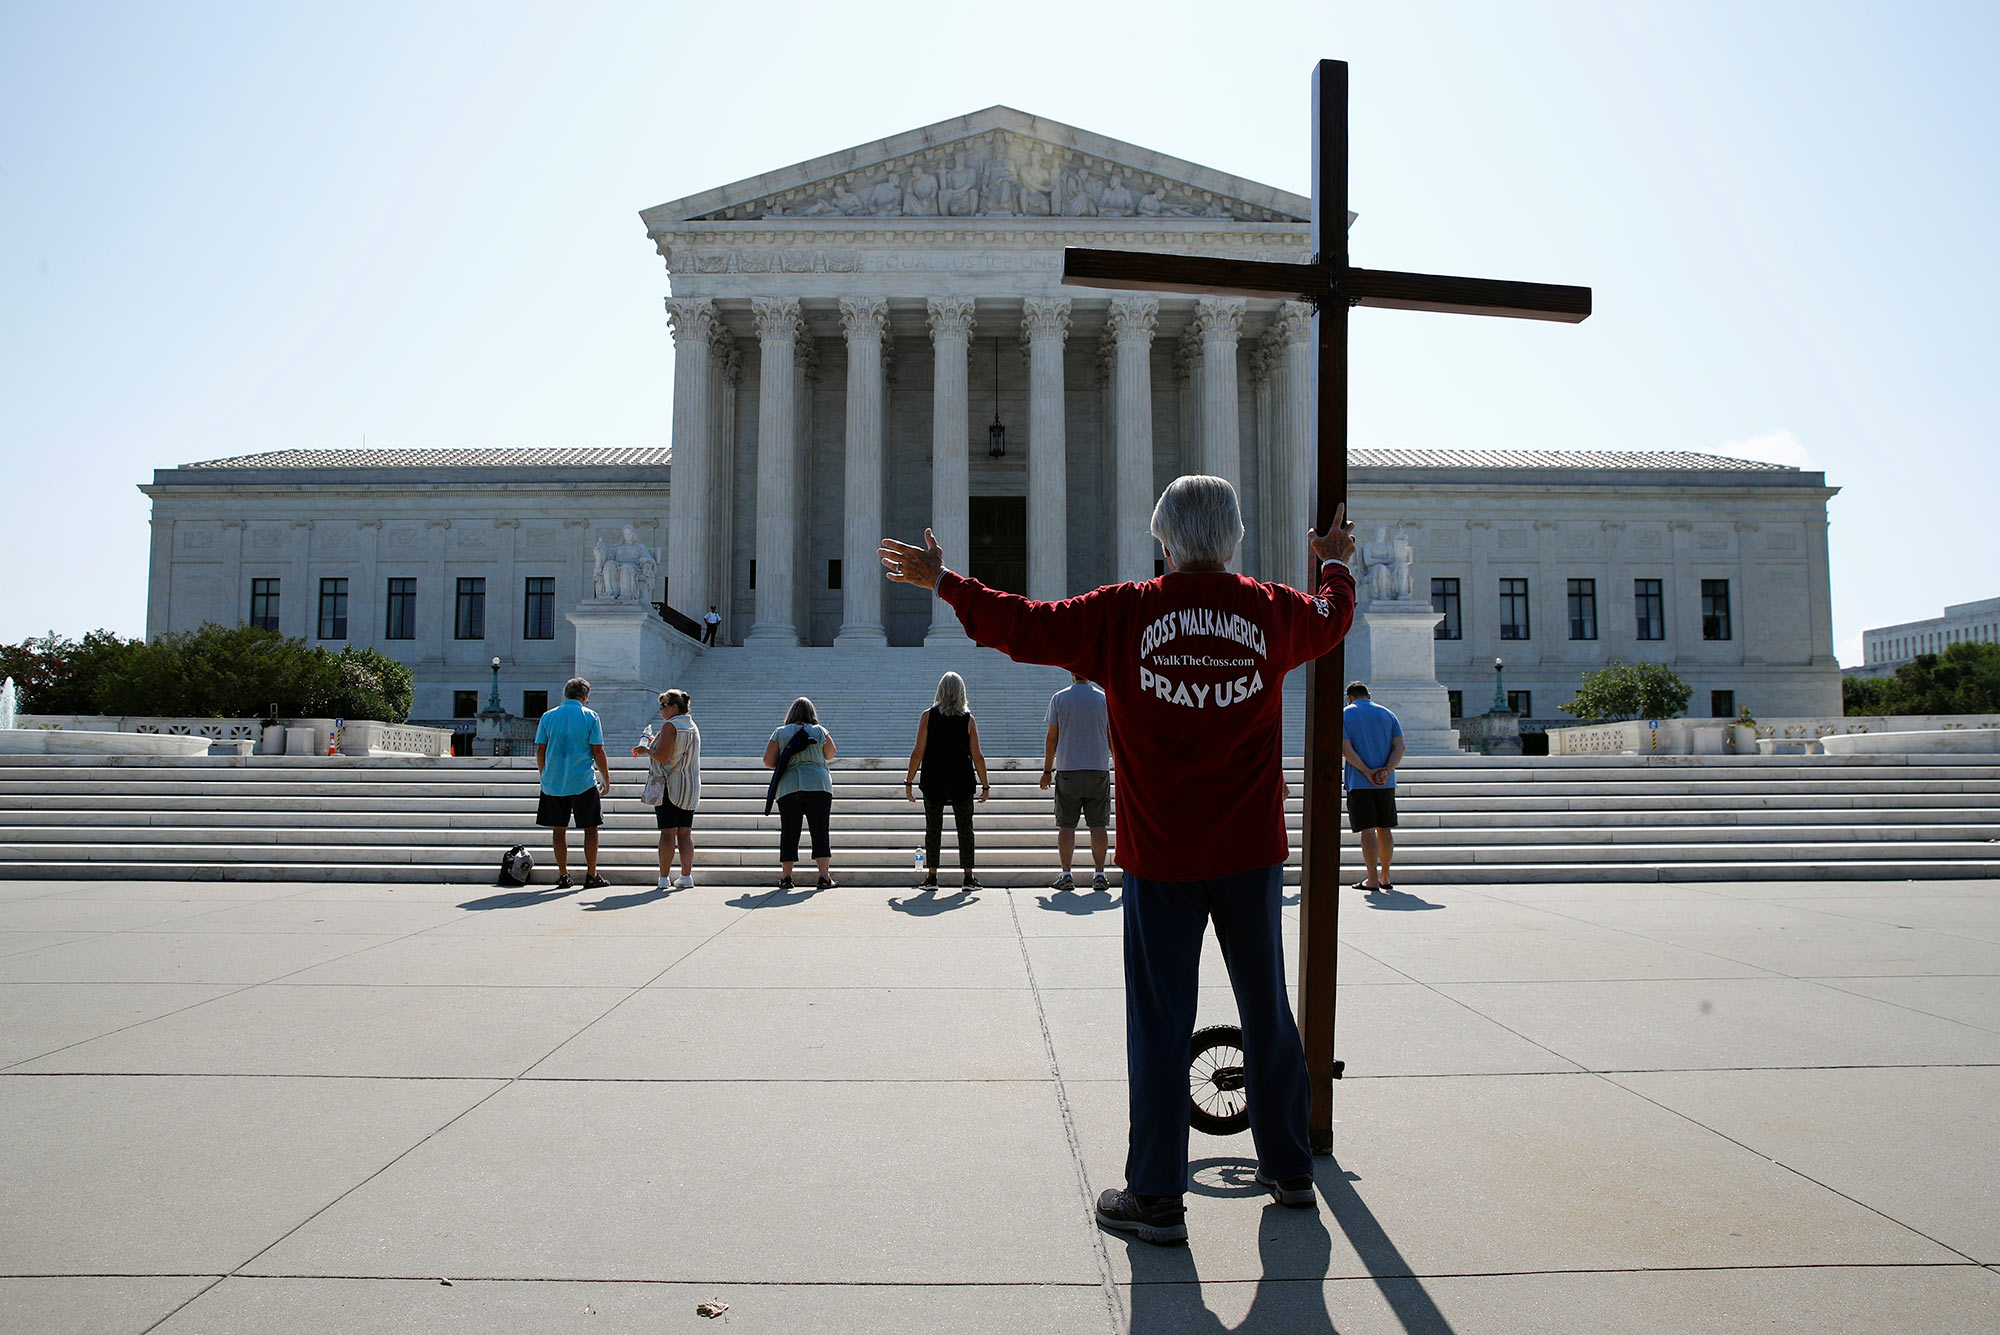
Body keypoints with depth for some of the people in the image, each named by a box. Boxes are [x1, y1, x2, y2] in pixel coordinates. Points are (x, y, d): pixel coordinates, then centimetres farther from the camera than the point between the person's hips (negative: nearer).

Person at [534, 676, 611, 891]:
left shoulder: (548, 716, 5)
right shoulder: (590, 716, -2)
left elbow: (540, 751, 6)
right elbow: (598, 752, -5)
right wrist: (606, 780, 4)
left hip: (553, 782, 3)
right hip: (583, 782, -3)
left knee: (559, 828, 9)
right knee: (590, 828, 5)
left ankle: (563, 875, 11)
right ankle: (591, 876, 5)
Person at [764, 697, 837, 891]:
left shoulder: (780, 732, 6)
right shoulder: (820, 731, 5)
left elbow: (768, 761, 4)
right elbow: (830, 755, 18)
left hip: (788, 787, 1)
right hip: (819, 786, -1)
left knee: (789, 833, 5)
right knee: (820, 832, 2)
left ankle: (785, 877, 4)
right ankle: (824, 876, -4)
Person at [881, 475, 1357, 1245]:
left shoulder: (1124, 614, -7)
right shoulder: (1273, 611, 2)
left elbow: (1020, 625, -1)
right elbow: (1333, 614, 24)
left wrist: (941, 581, 14)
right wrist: (1335, 562, 46)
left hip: (1160, 859, -3)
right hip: (1252, 855, 3)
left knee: (1159, 1023, 4)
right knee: (1267, 1010, 16)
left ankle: (1156, 1198, 12)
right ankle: (1288, 1170, 31)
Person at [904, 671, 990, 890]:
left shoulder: (928, 716, -2)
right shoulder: (968, 719, 0)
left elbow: (918, 752, -6)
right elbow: (977, 756, -2)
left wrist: (909, 782, 0)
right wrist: (985, 785, 6)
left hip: (933, 781, 0)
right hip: (962, 782, 0)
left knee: (933, 828, 7)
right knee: (965, 828, 8)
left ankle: (931, 876, 7)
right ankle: (969, 877, 9)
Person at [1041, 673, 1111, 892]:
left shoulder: (1059, 698, -1)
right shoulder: (1104, 699, 1)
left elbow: (1052, 738, 1)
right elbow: (1113, 738, 3)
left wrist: (1047, 770, 8)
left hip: (1067, 769, -1)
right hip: (1099, 769, 1)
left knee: (1066, 825, 4)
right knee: (1098, 824, 4)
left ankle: (1066, 875, 3)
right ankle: (1099, 874, 3)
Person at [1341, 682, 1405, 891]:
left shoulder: (1344, 715, 2)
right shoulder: (1387, 714, 12)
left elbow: (1345, 748, -11)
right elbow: (1399, 747, 0)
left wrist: (1367, 772, -14)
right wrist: (1386, 771, -11)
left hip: (1359, 782, -3)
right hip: (1386, 783, 4)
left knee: (1367, 830, -4)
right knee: (1384, 829, 12)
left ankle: (1373, 879, -6)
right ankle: (1385, 877, 20)